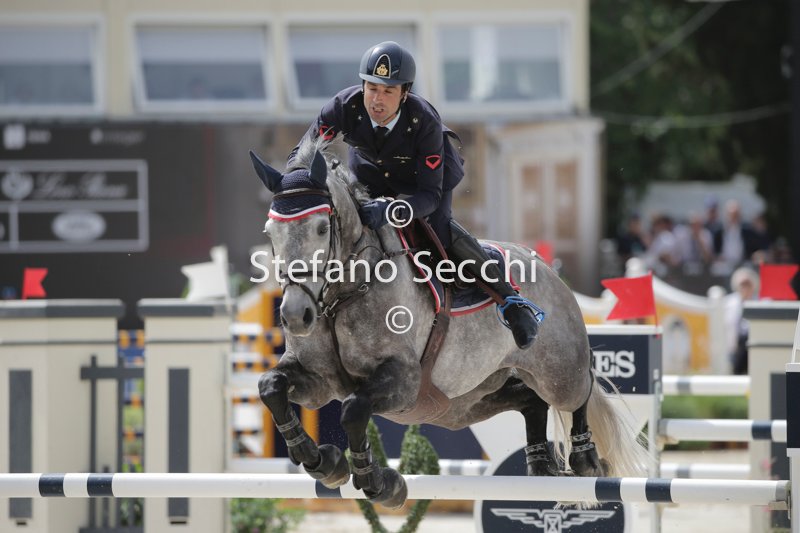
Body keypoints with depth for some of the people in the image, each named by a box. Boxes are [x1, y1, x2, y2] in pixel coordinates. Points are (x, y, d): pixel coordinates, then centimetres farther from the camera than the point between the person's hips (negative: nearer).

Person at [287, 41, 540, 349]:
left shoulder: (425, 121, -39)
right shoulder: (346, 106, -33)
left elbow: (430, 194, -38)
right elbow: (300, 155, -24)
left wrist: (392, 210, -58)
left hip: (430, 171, -4)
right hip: (372, 172, 4)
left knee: (440, 229, -26)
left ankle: (510, 300, -13)